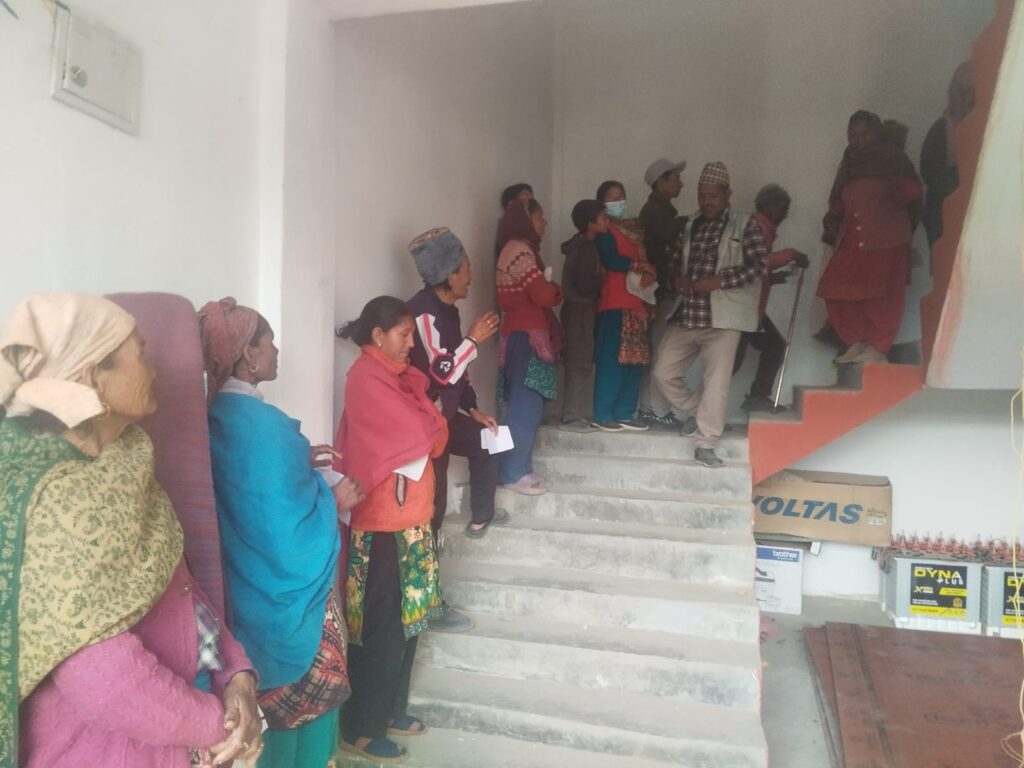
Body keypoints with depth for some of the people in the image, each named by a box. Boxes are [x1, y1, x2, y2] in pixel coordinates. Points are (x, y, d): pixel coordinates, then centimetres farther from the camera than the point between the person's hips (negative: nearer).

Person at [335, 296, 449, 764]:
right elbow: (425, 435, -18)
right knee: (384, 625, 2)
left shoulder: (390, 375, 13)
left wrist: (428, 423, -8)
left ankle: (389, 709, 33)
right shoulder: (368, 378, -16)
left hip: (406, 514, 9)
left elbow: (431, 436, 12)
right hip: (385, 521, -9)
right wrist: (433, 416, 1)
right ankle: (360, 728, 18)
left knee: (406, 617, 17)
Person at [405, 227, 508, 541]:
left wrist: (473, 409, 11)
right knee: (433, 495, -5)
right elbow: (442, 372, -30)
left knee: (487, 441, 21)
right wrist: (474, 339, -17)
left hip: (444, 413, 10)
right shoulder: (423, 313, -23)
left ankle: (480, 518, 34)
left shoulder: (447, 310, 9)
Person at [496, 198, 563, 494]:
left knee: (527, 405, 11)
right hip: (526, 337, -10)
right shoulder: (520, 251, -12)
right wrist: (556, 289, 3)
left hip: (526, 335, 10)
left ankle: (519, 469, 16)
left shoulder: (521, 250, 20)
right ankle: (514, 474, -2)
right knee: (526, 406, -8)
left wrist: (549, 289, 1)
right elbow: (544, 296, -17)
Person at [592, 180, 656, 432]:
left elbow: (644, 259, 18)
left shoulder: (632, 228, 22)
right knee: (611, 359, -9)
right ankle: (603, 414, -4)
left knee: (633, 360, 5)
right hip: (614, 302, -8)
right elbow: (611, 260, -16)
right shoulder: (604, 229, -2)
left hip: (636, 302, 8)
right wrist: (640, 266, -5)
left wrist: (648, 274, -5)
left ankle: (625, 413, 11)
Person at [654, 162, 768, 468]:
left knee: (715, 381, -6)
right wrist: (676, 279, -1)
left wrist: (719, 281, -18)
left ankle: (705, 443, 2)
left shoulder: (745, 226, 1)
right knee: (664, 372, 5)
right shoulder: (690, 227, 18)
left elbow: (758, 265, -8)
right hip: (685, 315, 6)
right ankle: (697, 412, 27)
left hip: (721, 318, -6)